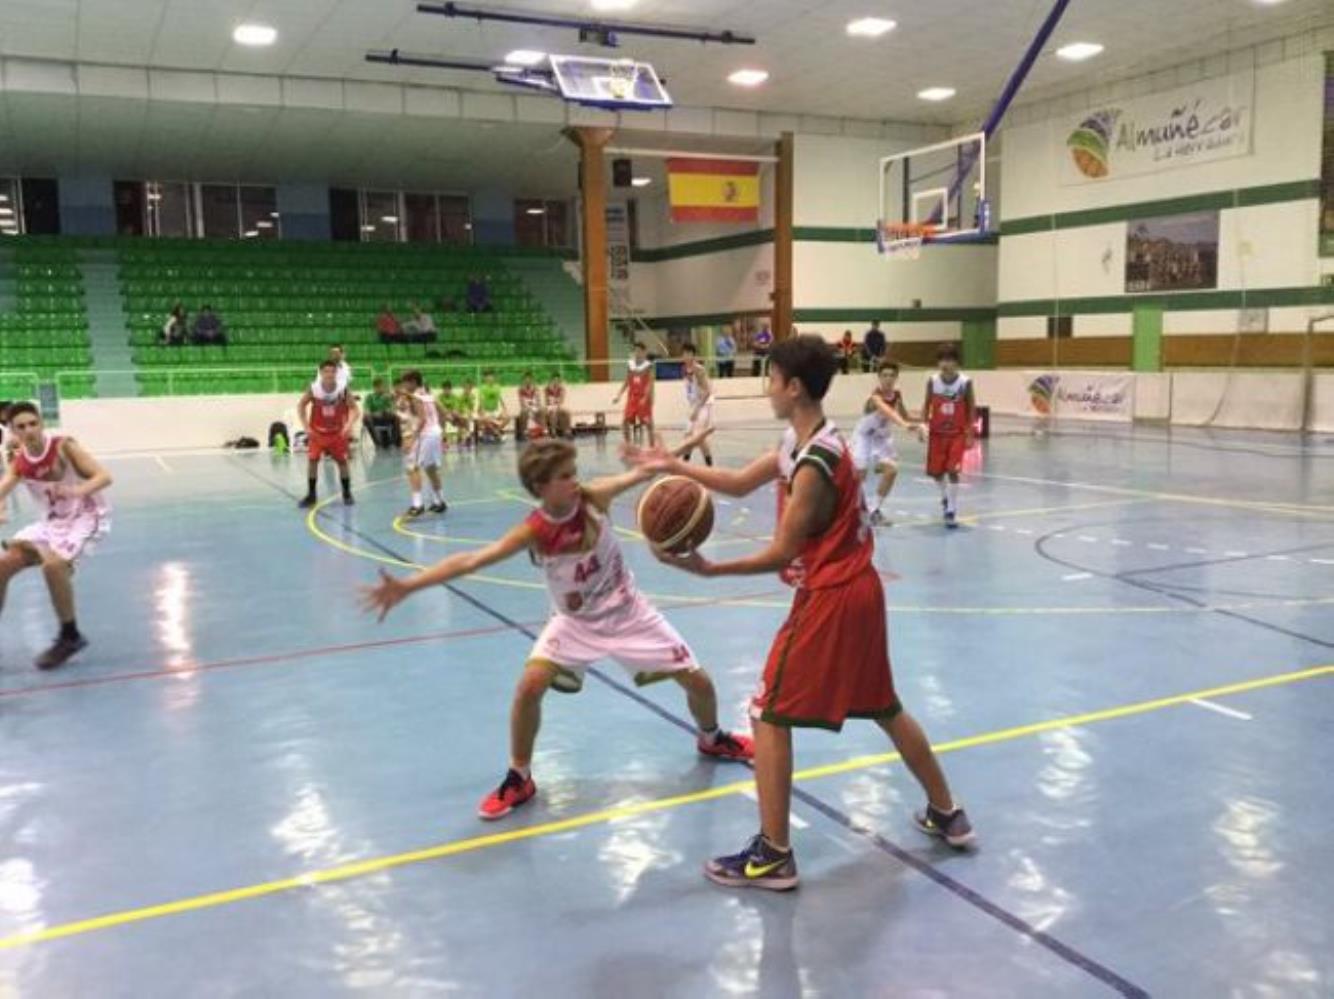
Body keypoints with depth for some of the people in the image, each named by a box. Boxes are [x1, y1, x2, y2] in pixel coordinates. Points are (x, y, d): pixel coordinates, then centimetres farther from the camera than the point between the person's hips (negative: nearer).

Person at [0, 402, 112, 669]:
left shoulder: (64, 446, -18)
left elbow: (104, 476, -23)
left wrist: (78, 491, -43)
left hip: (88, 516, -7)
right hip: (54, 520, 7)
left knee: (52, 564, -28)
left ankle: (70, 637, -11)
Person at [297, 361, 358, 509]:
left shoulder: (343, 390, -15)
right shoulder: (313, 388, -15)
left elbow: (354, 409, -9)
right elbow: (301, 406, -1)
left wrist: (349, 424, -25)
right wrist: (305, 426, -8)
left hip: (337, 432, 0)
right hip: (317, 432, 0)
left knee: (342, 461, 3)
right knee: (312, 460, -5)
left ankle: (347, 494, 18)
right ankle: (311, 495, 6)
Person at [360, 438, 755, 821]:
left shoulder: (594, 496, -21)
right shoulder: (533, 531, -24)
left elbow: (638, 475, -30)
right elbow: (471, 560, -28)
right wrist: (407, 585, -36)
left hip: (628, 612, 1)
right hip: (576, 622, -1)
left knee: (698, 681, 3)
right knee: (530, 684, -22)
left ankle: (712, 740, 38)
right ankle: (519, 779, 1)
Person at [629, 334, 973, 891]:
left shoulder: (813, 466, -22)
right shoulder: (803, 443, 7)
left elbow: (782, 554, -21)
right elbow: (740, 484, 13)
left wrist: (710, 569, -25)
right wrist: (673, 467, 8)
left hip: (830, 599, -10)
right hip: (857, 591, 10)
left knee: (768, 716, -1)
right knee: (883, 707, 22)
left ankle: (773, 856, 5)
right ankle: (946, 815, 34)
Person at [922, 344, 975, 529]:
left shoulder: (965, 382, -13)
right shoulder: (932, 381, -7)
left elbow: (971, 409, -5)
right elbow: (927, 405, 3)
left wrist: (970, 434, -8)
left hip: (957, 434, -3)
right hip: (937, 432, 3)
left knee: (952, 471, -12)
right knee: (935, 471, 8)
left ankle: (952, 511, -3)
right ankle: (945, 496, 39)